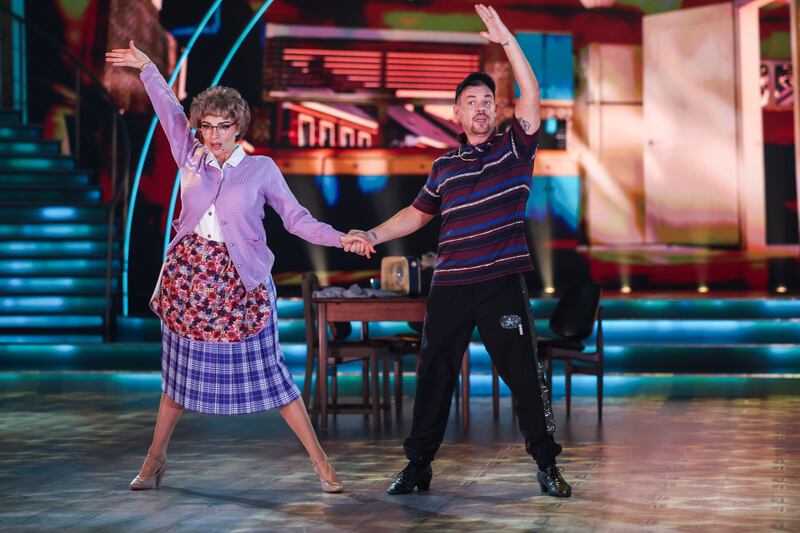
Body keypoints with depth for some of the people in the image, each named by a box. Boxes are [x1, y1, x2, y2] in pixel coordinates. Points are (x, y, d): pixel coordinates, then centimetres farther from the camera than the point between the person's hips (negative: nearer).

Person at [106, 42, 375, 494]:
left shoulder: (261, 168, 0)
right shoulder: (191, 159, 6)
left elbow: (297, 218, 0)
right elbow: (170, 111, 16)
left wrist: (340, 238, -12)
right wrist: (147, 68, 21)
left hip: (241, 282, -3)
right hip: (189, 274, 3)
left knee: (269, 374, -3)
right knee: (180, 373, 12)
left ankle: (321, 462, 2)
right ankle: (155, 460, 26)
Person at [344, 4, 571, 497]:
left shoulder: (514, 150, 3)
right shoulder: (445, 166, 13)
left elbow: (531, 96, -10)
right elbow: (418, 213, 23)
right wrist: (372, 236, 11)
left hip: (503, 284, -3)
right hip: (450, 285, 3)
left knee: (525, 373, -1)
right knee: (434, 375, 7)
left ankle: (547, 465, 9)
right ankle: (418, 465, 16)